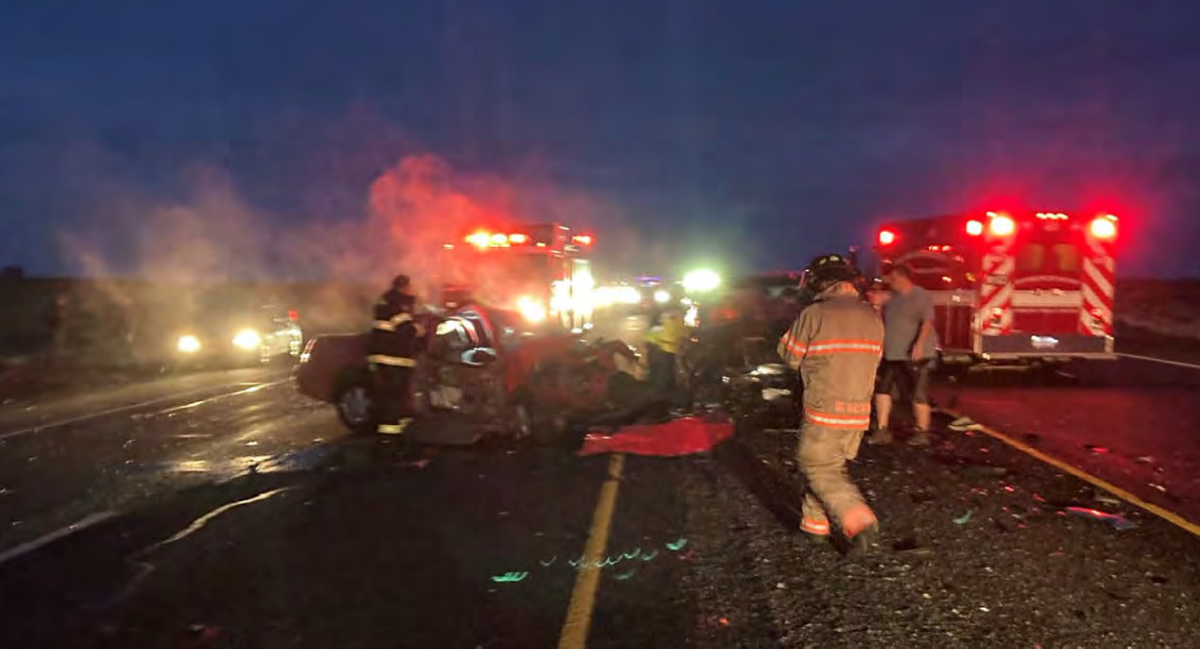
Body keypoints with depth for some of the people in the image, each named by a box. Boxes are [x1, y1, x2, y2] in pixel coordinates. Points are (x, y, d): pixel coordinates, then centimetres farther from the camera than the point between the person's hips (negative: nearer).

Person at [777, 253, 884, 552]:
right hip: (859, 412, 6)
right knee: (830, 465, 20)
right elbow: (873, 360, 13)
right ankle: (815, 522, 26)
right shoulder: (872, 317, 5)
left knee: (819, 469, 4)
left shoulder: (814, 315, -13)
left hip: (824, 410, -6)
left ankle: (860, 521, -10)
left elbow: (789, 354, -3)